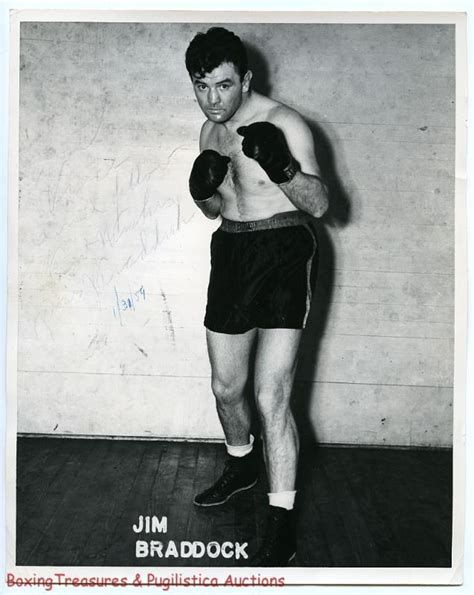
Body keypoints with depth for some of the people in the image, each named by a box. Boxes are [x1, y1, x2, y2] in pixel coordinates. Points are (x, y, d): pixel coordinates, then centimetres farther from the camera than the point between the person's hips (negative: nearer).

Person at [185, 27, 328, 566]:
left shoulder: (284, 124, -11)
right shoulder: (210, 131, 10)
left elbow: (319, 204, -13)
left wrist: (282, 167, -32)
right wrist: (203, 190, -6)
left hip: (283, 254, -6)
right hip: (232, 253, 7)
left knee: (271, 397, -11)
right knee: (226, 387, 15)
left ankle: (281, 523, 3)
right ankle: (242, 465, 43)